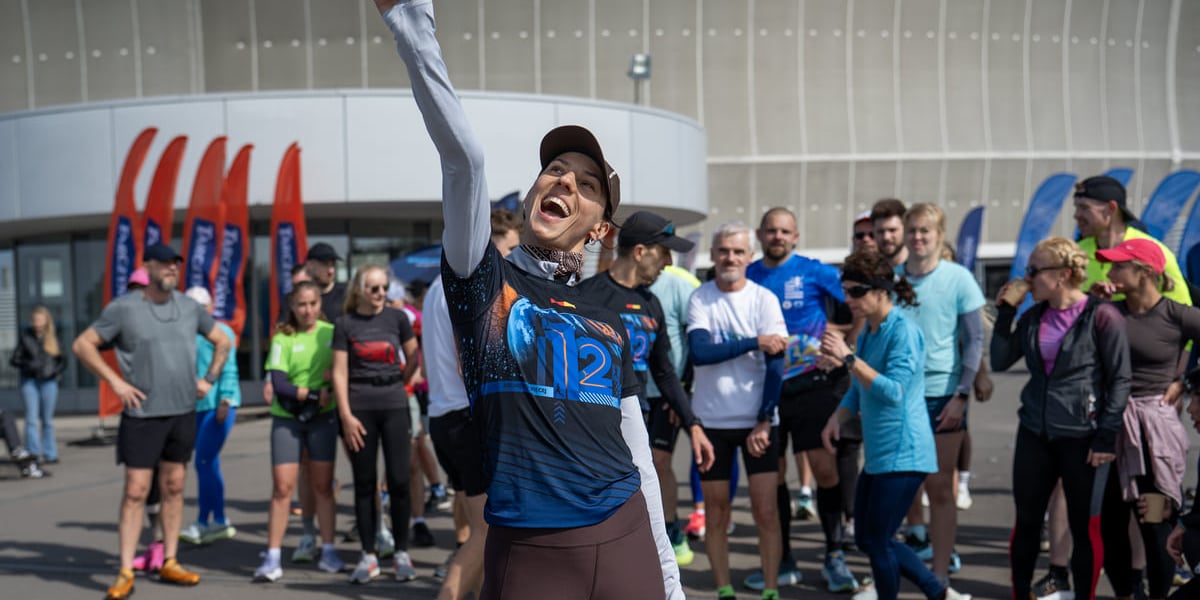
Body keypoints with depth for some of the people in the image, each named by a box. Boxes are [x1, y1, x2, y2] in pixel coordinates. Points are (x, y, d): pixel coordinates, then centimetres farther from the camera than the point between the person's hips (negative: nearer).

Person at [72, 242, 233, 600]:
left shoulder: (189, 307, 6)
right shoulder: (124, 309, -6)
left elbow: (223, 342, 19)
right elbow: (82, 345, -4)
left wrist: (209, 379, 8)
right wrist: (115, 382, -9)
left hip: (183, 411, 4)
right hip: (142, 413, -4)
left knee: (173, 488, 10)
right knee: (136, 492, -5)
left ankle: (169, 563, 18)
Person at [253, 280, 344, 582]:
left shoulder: (332, 331, 2)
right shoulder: (283, 338, -6)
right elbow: (278, 384, -13)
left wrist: (335, 372, -13)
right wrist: (315, 394, -16)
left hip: (323, 417, 2)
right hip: (286, 418, -2)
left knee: (323, 486, 7)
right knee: (282, 487, -4)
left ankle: (328, 551, 16)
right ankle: (272, 559, 1)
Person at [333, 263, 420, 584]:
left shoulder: (397, 318, 4)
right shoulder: (345, 323, 2)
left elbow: (413, 357, 13)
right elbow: (340, 372, -2)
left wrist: (396, 385, 11)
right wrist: (346, 416, -8)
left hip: (394, 406, 1)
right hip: (360, 409, 0)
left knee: (398, 480, -1)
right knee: (365, 483, 5)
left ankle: (402, 554, 8)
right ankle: (369, 556, 12)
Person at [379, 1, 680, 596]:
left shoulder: (609, 324, 13)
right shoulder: (483, 280, 2)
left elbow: (637, 453, 15)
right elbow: (461, 155, -11)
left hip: (624, 538, 4)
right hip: (528, 548, -3)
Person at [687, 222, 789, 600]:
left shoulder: (764, 299, -3)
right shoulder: (699, 299, -1)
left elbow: (775, 365, -6)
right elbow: (699, 353, -15)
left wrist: (764, 421, -11)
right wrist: (755, 342, -19)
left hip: (758, 420, -1)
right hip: (711, 420, 1)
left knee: (766, 511, -3)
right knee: (716, 515, 6)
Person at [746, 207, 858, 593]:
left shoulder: (815, 272, -3)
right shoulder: (747, 278, 8)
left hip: (812, 384, -4)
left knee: (824, 468, -7)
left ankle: (834, 557, 8)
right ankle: (782, 563, 18)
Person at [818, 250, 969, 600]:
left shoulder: (904, 331, -15)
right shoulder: (867, 333, 11)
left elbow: (893, 391, -24)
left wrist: (848, 359, -25)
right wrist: (837, 419, 1)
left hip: (903, 453, -10)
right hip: (877, 454, 10)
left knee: (877, 541, -2)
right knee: (866, 539, 14)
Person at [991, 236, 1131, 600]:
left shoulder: (1101, 317, -9)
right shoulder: (1033, 317, 8)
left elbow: (1120, 381, -9)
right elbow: (1000, 362, 7)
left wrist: (1106, 437, -12)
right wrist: (1005, 311, 0)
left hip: (1082, 438, -5)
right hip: (1035, 434, 5)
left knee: (1085, 527, 4)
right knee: (1026, 522, 11)